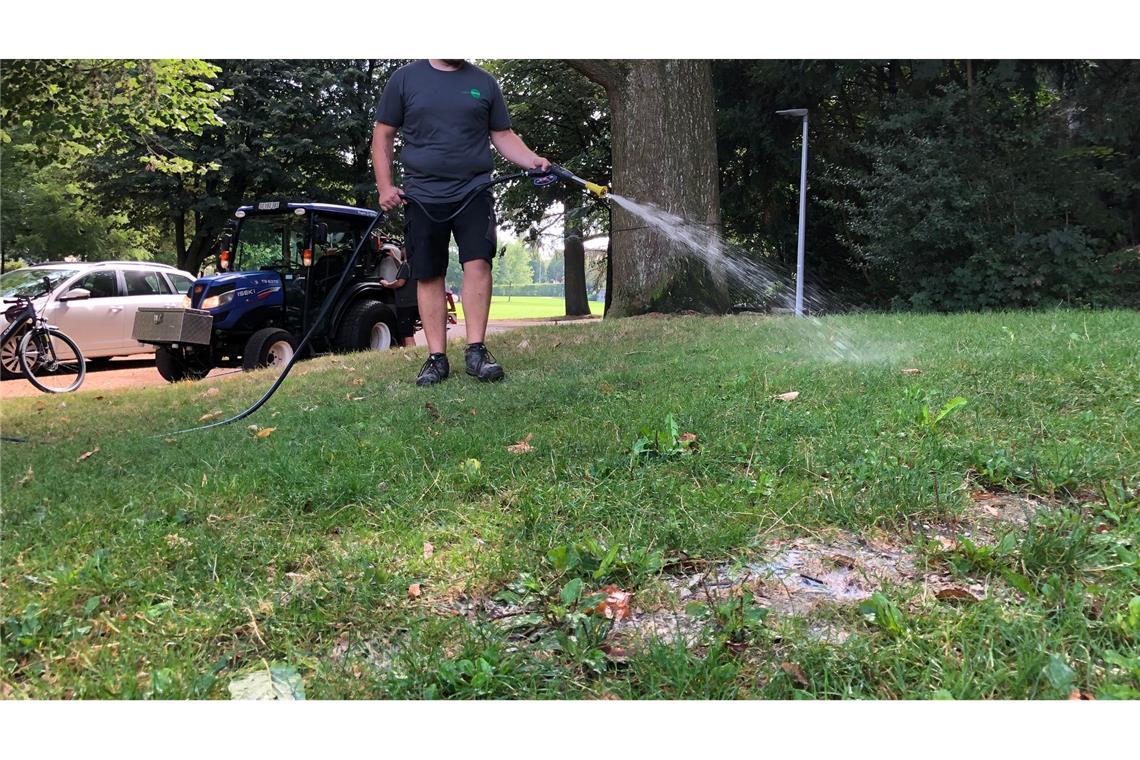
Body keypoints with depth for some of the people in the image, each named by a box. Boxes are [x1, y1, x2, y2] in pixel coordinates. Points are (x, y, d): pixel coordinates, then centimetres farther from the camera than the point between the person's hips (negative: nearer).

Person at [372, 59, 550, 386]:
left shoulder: (484, 83, 10)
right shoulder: (404, 79, 7)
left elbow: (503, 135, 14)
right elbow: (383, 135, 9)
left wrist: (533, 160, -4)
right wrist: (385, 186, -1)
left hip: (473, 190, 0)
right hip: (422, 195, 0)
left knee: (478, 263, -15)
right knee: (428, 275, 1)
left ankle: (476, 351, -9)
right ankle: (437, 357, 7)